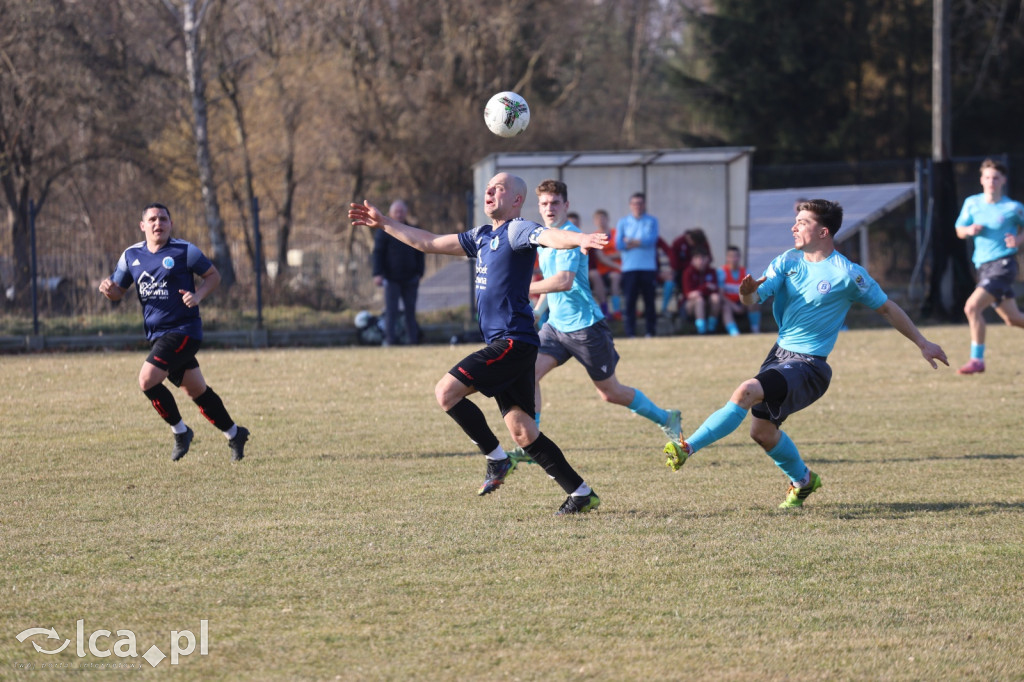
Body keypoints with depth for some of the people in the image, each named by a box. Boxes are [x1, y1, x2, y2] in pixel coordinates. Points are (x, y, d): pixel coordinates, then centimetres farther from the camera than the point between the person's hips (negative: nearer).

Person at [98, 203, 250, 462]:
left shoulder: (184, 251, -7)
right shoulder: (131, 255, 7)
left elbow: (213, 275, 1)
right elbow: (118, 291, 14)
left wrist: (198, 295, -17)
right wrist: (108, 289, -10)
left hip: (184, 330, -6)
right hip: (157, 333, 6)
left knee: (147, 380, -20)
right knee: (197, 391, 12)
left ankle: (180, 431, -1)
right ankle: (234, 434, 29)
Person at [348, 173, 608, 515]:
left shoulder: (517, 230, -6)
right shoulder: (482, 236, 21)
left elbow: (549, 236, -27)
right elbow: (430, 243, 31)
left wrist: (580, 240, -49)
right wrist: (384, 224, 34)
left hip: (514, 342, -9)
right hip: (504, 345, 9)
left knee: (446, 391, -14)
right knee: (522, 432, 4)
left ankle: (496, 458, -3)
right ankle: (581, 493, 6)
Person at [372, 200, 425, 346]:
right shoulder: (383, 232, 0)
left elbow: (420, 255, 15)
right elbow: (377, 254, -4)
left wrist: (419, 274, 6)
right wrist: (377, 274, -14)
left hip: (410, 279, 3)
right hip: (391, 279, -3)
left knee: (410, 311, 7)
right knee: (391, 310, -7)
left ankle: (412, 341, 12)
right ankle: (390, 340, -6)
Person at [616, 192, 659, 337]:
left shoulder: (652, 221, 9)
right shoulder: (623, 223, 11)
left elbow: (651, 240, -7)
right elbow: (619, 245, 0)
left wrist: (630, 242, -9)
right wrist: (641, 242, -7)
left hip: (648, 267, 0)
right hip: (629, 268, 0)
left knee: (649, 300, 1)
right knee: (629, 301, -4)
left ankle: (650, 330, 7)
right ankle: (630, 332, -2)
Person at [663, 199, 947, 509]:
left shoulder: (847, 274, -12)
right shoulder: (788, 262, 3)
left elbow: (887, 308, 0)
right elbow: (755, 299, -7)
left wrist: (922, 343, 2)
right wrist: (748, 292, -33)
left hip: (808, 365, -7)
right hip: (780, 353, 7)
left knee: (746, 392, -28)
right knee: (762, 430, 12)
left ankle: (687, 448, -28)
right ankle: (803, 480, 38)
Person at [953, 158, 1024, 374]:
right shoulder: (972, 203, 6)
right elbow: (959, 231, 14)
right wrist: (969, 230, -8)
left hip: (1003, 264, -6)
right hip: (983, 266, 6)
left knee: (972, 306, -21)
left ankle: (977, 360, -14)